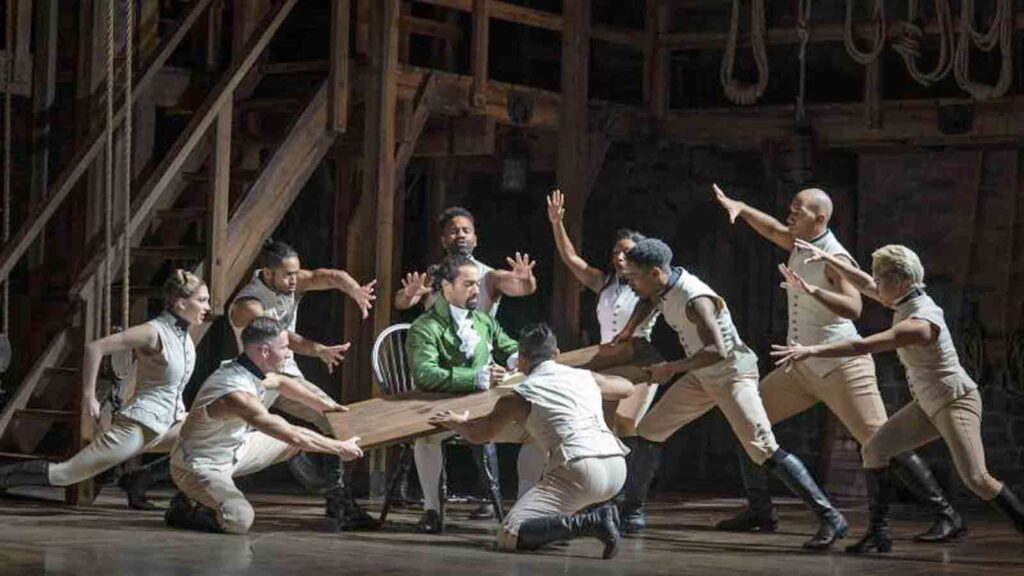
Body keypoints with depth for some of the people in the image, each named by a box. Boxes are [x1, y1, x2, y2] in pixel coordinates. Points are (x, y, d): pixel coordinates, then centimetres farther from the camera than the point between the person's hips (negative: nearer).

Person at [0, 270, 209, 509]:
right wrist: (88, 396, -18)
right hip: (138, 426, -8)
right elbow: (95, 348, -21)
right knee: (62, 474, -10)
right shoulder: (153, 331, -18)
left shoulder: (184, 333, 7)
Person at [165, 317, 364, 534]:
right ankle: (185, 511, -6)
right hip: (199, 467, -10)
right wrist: (340, 448, -19)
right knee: (240, 521, -34)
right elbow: (292, 436, -30)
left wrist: (323, 405, 22)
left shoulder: (249, 369, -5)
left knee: (302, 439, 11)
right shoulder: (236, 393, -34)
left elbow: (282, 382, 22)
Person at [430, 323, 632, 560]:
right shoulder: (586, 377, 20)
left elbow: (478, 434, 16)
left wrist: (456, 422, 38)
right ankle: (600, 511, 11)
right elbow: (627, 387, 39)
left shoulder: (520, 397, 7)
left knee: (508, 536, -7)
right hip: (617, 467, 6)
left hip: (581, 470, -6)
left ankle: (591, 523, -22)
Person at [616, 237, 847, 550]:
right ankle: (632, 511, 22)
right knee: (649, 430, 9)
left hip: (733, 375, -9)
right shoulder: (664, 287, -3)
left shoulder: (695, 299, -30)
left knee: (763, 448, -19)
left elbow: (717, 351, -40)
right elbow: (647, 303, 23)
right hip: (702, 377, 9)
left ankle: (830, 518, -20)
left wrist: (670, 368, -30)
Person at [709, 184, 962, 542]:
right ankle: (760, 512, 11)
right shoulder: (801, 245, 8)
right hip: (803, 367, 9)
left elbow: (853, 309, -32)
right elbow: (773, 229, 29)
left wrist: (811, 290, -43)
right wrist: (739, 208, 14)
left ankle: (947, 518, -8)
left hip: (842, 368, -9)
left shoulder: (835, 259, -18)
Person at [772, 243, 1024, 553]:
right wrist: (828, 259, 16)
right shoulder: (908, 301, 0)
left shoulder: (920, 323, -27)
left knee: (975, 478, -20)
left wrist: (811, 350, -32)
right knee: (874, 449, 0)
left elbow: (863, 346, -32)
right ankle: (879, 533, 3)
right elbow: (865, 284, 17)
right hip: (928, 403, 9)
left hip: (957, 402, -9)